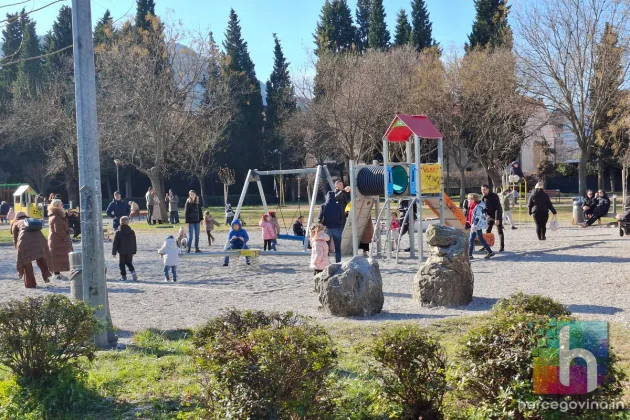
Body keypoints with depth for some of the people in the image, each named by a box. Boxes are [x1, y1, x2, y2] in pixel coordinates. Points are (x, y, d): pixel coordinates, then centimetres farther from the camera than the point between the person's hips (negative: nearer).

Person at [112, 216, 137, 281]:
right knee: (129, 262, 17)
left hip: (122, 252, -3)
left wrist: (114, 252, 1)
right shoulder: (132, 232, 3)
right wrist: (134, 251, 18)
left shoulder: (118, 233, -8)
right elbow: (134, 243, 9)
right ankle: (132, 271, -6)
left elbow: (115, 243, -5)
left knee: (122, 264, 7)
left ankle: (123, 276, 6)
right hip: (130, 251, 3)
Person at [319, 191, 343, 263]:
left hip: (327, 228, -1)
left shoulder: (324, 206, -5)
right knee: (337, 248, 8)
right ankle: (338, 263, 6)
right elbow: (342, 217, 3)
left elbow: (320, 218, -7)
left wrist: (324, 224, 10)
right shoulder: (338, 206, -1)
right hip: (337, 228, 1)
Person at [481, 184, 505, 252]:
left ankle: (502, 247, 6)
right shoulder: (483, 198, -1)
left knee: (500, 231, 1)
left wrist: (497, 219, -26)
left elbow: (498, 208, -22)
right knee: (487, 231, 6)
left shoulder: (494, 196, -19)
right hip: (489, 216, 6)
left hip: (497, 216, -6)